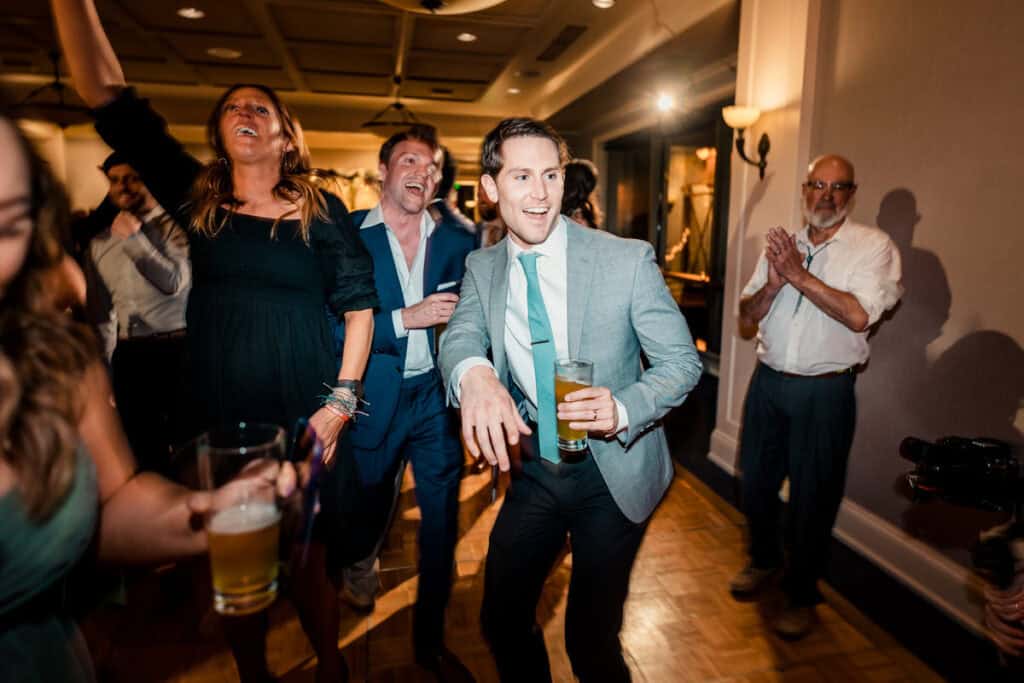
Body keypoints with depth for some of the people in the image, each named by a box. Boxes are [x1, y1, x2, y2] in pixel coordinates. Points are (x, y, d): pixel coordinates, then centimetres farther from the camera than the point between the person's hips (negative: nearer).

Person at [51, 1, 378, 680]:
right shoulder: (198, 198, 6)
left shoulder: (322, 208, 0)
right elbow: (110, 98, 3)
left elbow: (359, 301, -2)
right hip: (219, 412, 3)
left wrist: (341, 400, -8)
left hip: (304, 414, -3)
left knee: (307, 556, 7)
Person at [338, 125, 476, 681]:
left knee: (441, 524, 9)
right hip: (373, 400, -1)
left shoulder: (456, 240, 3)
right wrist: (404, 318, -22)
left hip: (437, 398, 2)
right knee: (371, 511, 21)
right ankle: (359, 567, 58)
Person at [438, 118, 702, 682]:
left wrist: (621, 409, -30)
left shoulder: (629, 260, -15)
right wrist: (473, 373, -39)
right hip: (532, 471, 4)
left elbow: (682, 360, -10)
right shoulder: (482, 267, -2)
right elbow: (460, 337, -14)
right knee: (502, 620, 18)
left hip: (611, 474, -3)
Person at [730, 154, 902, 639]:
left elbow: (859, 315, -20)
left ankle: (801, 593, 29)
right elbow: (747, 315, 5)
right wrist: (773, 284, -14)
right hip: (768, 381, 4)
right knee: (756, 481, 16)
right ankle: (763, 559, 42)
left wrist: (799, 275, -18)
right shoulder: (780, 244, 8)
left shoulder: (873, 246, -5)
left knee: (812, 495, 7)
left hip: (825, 390, -4)